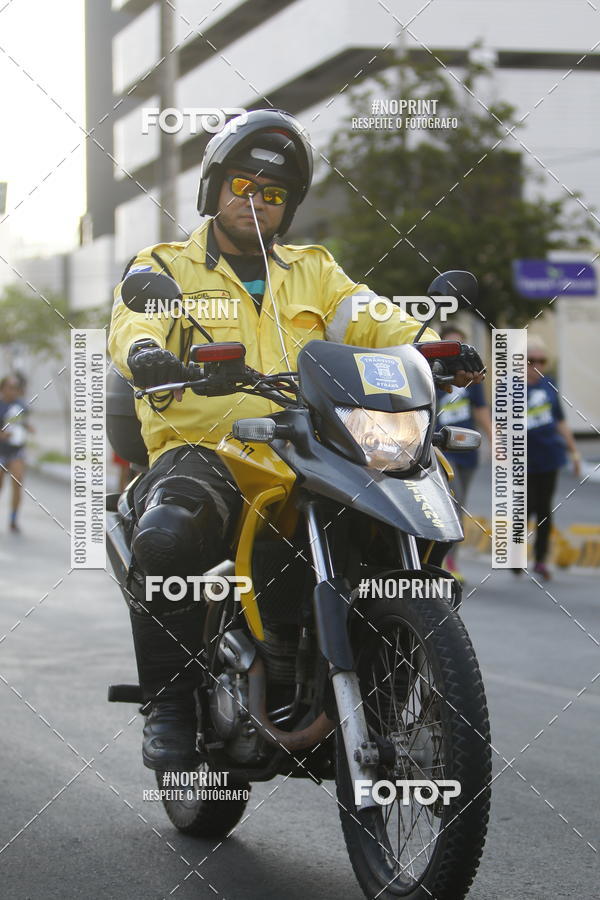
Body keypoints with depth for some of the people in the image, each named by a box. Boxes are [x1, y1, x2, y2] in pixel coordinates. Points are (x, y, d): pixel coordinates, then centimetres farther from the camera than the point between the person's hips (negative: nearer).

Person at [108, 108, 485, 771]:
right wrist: (144, 348, -31)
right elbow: (133, 319, -6)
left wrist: (428, 345, -14)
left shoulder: (314, 272, 25)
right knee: (165, 539, -36)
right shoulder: (163, 267, 15)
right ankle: (169, 703, -18)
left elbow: (368, 319, 8)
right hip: (200, 451, -3)